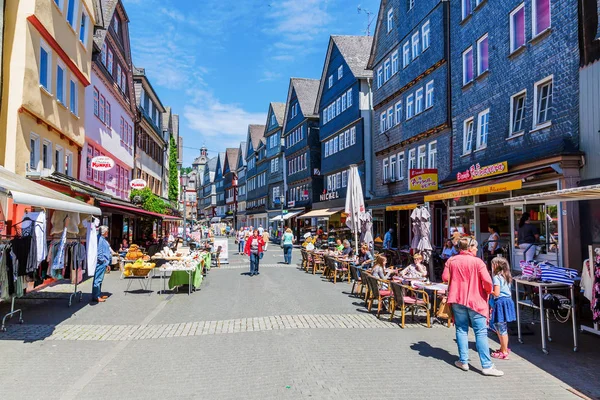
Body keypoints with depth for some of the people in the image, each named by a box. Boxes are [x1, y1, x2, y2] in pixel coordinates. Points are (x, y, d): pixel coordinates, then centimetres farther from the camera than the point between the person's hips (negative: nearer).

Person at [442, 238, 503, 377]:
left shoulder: (451, 261, 1)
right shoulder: (477, 262, -10)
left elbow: (445, 278, 4)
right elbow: (487, 281, -16)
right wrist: (488, 291, 4)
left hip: (457, 299, 4)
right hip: (475, 300, -4)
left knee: (461, 330, 12)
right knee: (481, 333, 0)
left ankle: (463, 361, 16)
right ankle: (487, 365, 0)